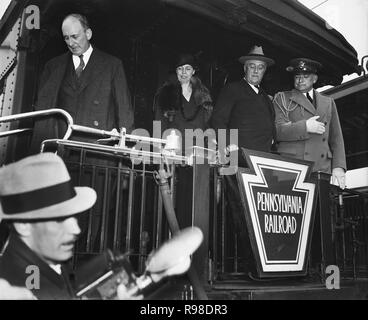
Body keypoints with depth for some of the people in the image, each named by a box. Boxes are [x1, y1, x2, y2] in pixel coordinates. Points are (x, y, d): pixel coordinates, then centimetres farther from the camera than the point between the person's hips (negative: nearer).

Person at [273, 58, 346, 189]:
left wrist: (338, 166, 4)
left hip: (322, 170, 3)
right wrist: (305, 126, -11)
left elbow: (336, 138, 17)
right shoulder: (282, 98, 11)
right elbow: (276, 131, -2)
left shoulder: (328, 102, 21)